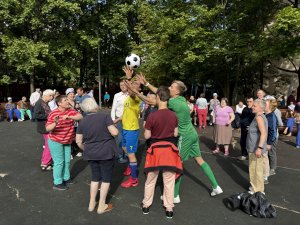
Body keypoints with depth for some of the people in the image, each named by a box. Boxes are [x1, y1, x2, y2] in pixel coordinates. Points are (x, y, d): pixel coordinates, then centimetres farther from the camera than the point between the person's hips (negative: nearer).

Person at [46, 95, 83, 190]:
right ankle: (57, 183, 13)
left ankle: (66, 177, 36)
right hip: (55, 141, -6)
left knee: (67, 161, 17)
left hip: (67, 141, 6)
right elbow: (47, 128, -22)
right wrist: (55, 123, -41)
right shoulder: (53, 114, -19)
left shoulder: (71, 111, -5)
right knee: (59, 162, -1)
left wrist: (69, 117, -35)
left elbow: (80, 116, -21)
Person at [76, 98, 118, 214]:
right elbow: (115, 132, -17)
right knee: (106, 178, 10)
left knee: (95, 177, 20)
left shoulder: (82, 121, 0)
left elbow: (78, 141, 2)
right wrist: (112, 126, 4)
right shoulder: (104, 116, -12)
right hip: (106, 152, -4)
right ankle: (101, 206, 19)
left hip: (91, 154, 4)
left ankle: (92, 204, 29)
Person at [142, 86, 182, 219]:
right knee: (169, 181, 13)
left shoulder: (152, 116, -16)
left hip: (155, 149, -1)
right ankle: (169, 208, 25)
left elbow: (147, 136, -8)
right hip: (169, 149, 2)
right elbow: (175, 134, 2)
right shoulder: (173, 115, -6)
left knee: (150, 180, 17)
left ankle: (146, 205, 32)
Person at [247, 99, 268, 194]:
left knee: (256, 169, 0)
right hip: (254, 148, 10)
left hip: (256, 149, -10)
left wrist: (259, 147, -33)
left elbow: (264, 133, -29)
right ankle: (255, 187, 34)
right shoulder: (261, 116, 13)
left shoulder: (259, 117, -18)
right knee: (254, 169, 20)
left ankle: (258, 191, 12)